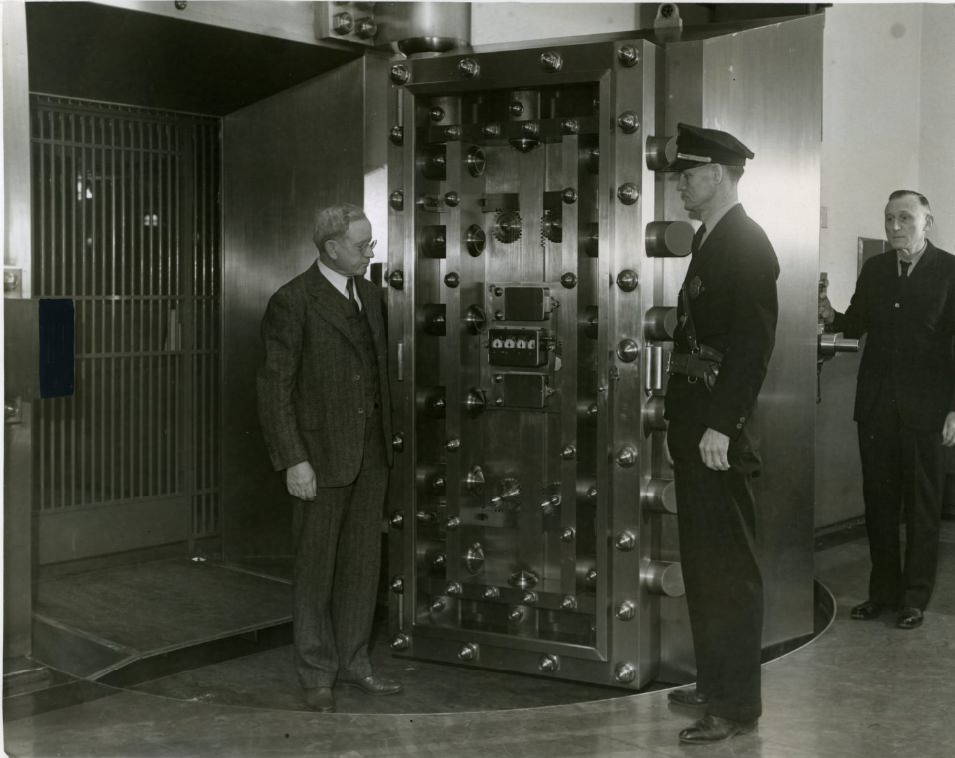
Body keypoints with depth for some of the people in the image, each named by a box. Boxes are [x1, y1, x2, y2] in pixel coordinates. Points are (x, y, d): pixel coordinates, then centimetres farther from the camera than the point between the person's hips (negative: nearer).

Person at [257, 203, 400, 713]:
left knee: (361, 561, 12)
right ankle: (317, 672, 18)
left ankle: (352, 661, 24)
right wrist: (293, 461, -19)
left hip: (370, 454, 7)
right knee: (315, 565, 6)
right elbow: (274, 388, -15)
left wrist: (386, 441, 13)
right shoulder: (292, 302, -14)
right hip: (320, 455, -6)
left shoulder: (369, 296, 9)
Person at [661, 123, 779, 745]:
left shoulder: (747, 244, -13)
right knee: (701, 561, 17)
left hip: (721, 430, -10)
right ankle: (714, 682, 29)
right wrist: (686, 416, 12)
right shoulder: (710, 239, 16)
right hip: (695, 423, 10)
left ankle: (737, 705, 8)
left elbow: (754, 343, -20)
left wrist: (721, 426, -22)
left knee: (729, 567, -2)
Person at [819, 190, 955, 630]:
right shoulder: (874, 270, 9)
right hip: (876, 405, 4)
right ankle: (883, 591, 20)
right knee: (878, 501, 9)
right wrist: (832, 317, -7)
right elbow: (857, 324, 17)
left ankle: (915, 598, 15)